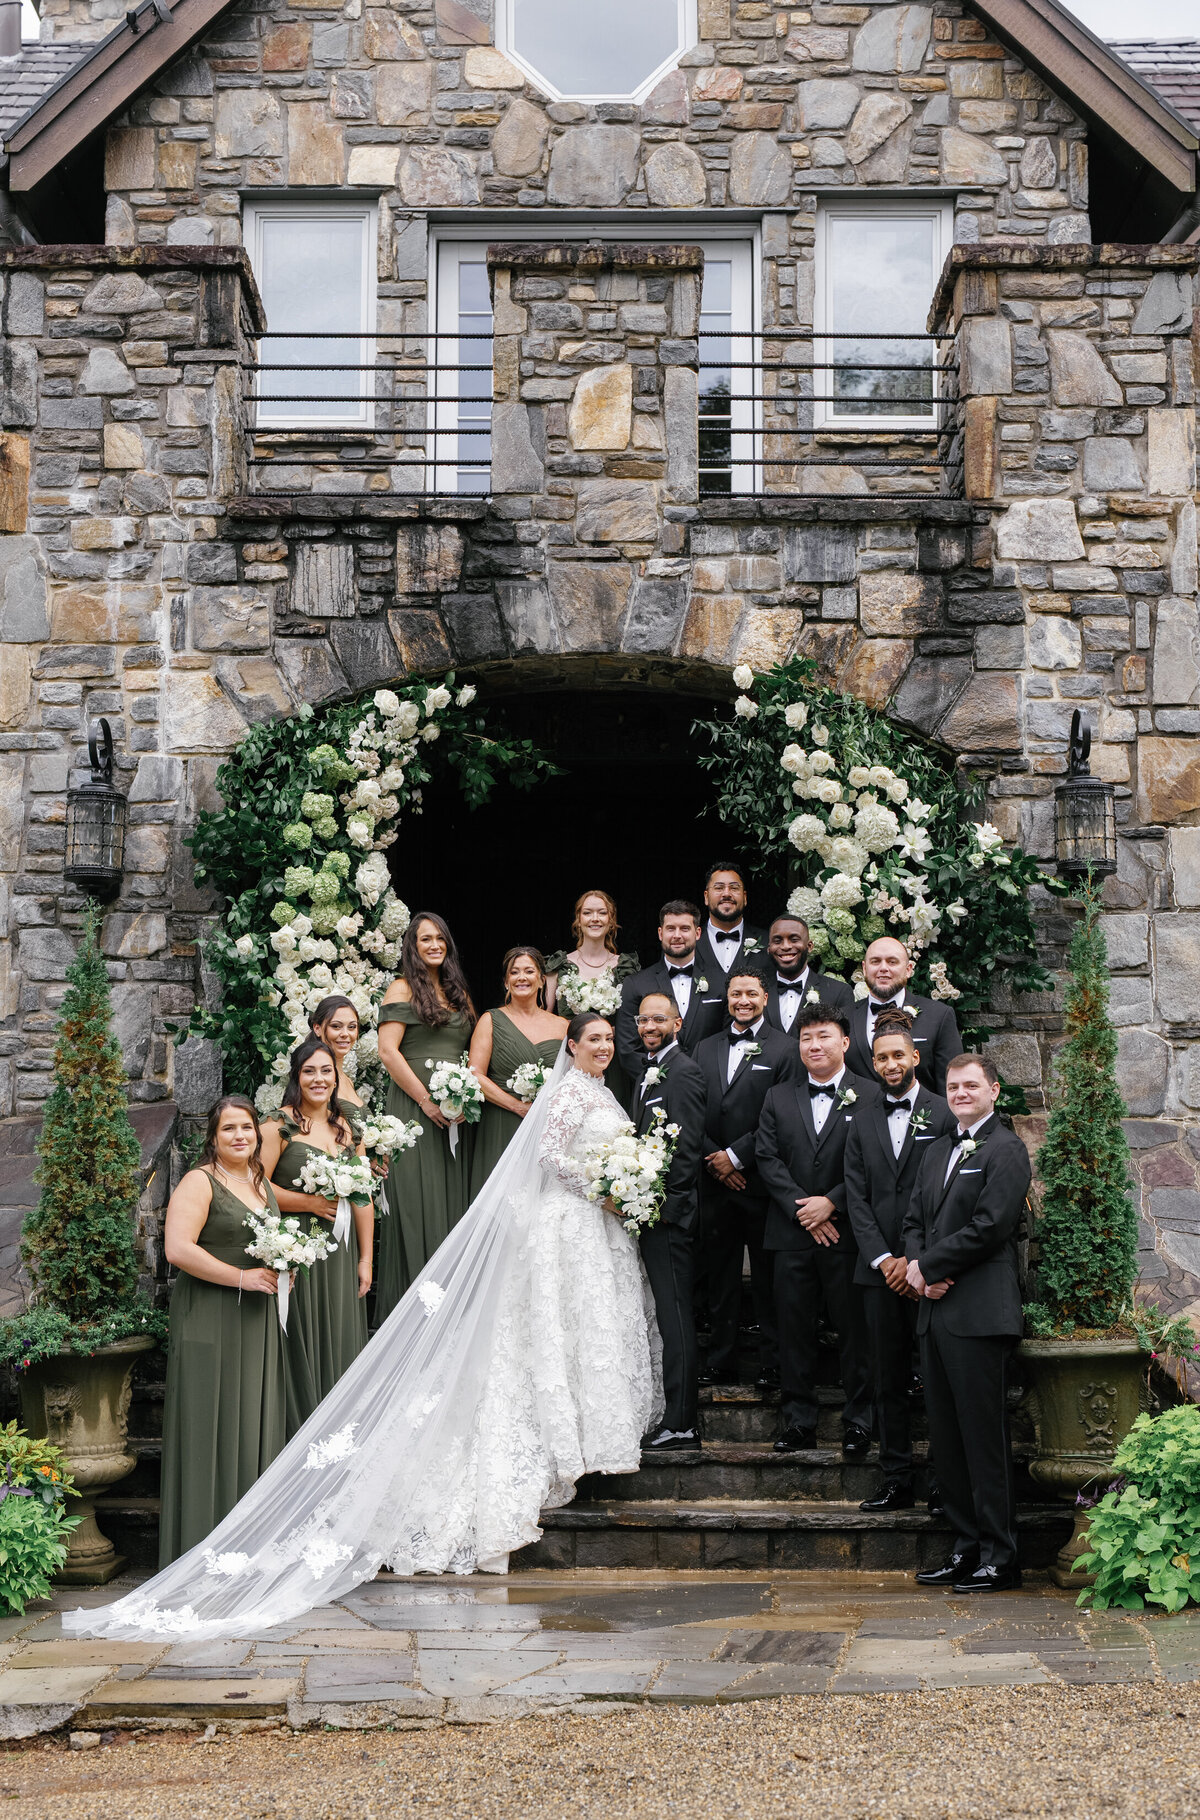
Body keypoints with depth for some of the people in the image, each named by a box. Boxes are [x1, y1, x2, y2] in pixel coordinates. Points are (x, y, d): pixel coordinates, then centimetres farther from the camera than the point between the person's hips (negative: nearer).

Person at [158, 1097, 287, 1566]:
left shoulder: (261, 1183, 15)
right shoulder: (199, 1182, -8)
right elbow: (178, 1249, -19)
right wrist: (241, 1277, -18)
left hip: (256, 1321, 7)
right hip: (210, 1320, -7)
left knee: (256, 1423, 9)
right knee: (212, 1426, -5)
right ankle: (206, 1546, 1)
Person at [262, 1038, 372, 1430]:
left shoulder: (347, 1126, 11)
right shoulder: (280, 1125, -5)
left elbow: (363, 1198, 12)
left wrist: (366, 1259, 8)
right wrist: (311, 1202, -15)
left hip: (341, 1252, 5)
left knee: (340, 1345, 8)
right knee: (302, 1348, -2)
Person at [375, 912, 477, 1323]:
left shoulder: (459, 993, 18)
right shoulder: (403, 989, 0)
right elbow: (388, 1051, -8)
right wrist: (427, 1100, -13)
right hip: (414, 1108, -5)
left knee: (454, 1204, 4)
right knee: (417, 1204, -6)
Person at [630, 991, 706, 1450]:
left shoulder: (683, 1072, -11)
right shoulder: (648, 1072, 19)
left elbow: (687, 1150, -17)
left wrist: (662, 1205, -17)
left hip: (670, 1214, -9)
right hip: (650, 1211, 9)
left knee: (675, 1317, -6)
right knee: (670, 1316, 11)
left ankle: (680, 1424, -3)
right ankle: (683, 1417, 16)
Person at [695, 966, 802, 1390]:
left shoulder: (785, 1049, -2)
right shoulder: (705, 1049, 13)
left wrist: (736, 1156, -11)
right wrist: (713, 1160, -3)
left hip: (761, 1181, -4)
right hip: (715, 1181, 4)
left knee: (768, 1278, 2)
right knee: (720, 1277, 10)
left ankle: (772, 1365, 10)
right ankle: (721, 1362, 18)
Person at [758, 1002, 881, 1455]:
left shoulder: (870, 1096, 2)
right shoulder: (778, 1098, 12)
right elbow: (768, 1159, 4)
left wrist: (831, 1203, -13)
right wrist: (803, 1209, -8)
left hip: (847, 1231, -3)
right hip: (792, 1233, 3)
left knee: (854, 1328, 1)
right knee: (793, 1329, 6)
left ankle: (858, 1422, 10)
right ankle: (797, 1422, 13)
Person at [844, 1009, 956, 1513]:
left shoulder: (944, 1116, 0)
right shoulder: (863, 1126, 15)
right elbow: (857, 1200, 8)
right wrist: (883, 1259, -5)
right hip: (881, 1271, 4)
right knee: (888, 1379, 7)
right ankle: (896, 1483, 12)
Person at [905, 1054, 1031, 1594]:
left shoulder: (1006, 1151, -5)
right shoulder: (936, 1151, 21)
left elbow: (989, 1227, -14)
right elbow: (914, 1219, 18)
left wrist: (928, 1265, -9)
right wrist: (919, 1266, -2)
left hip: (978, 1312, -8)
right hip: (934, 1309, 8)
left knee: (984, 1435, -5)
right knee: (946, 1437, 10)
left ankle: (999, 1559, 1)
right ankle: (965, 1548, 18)